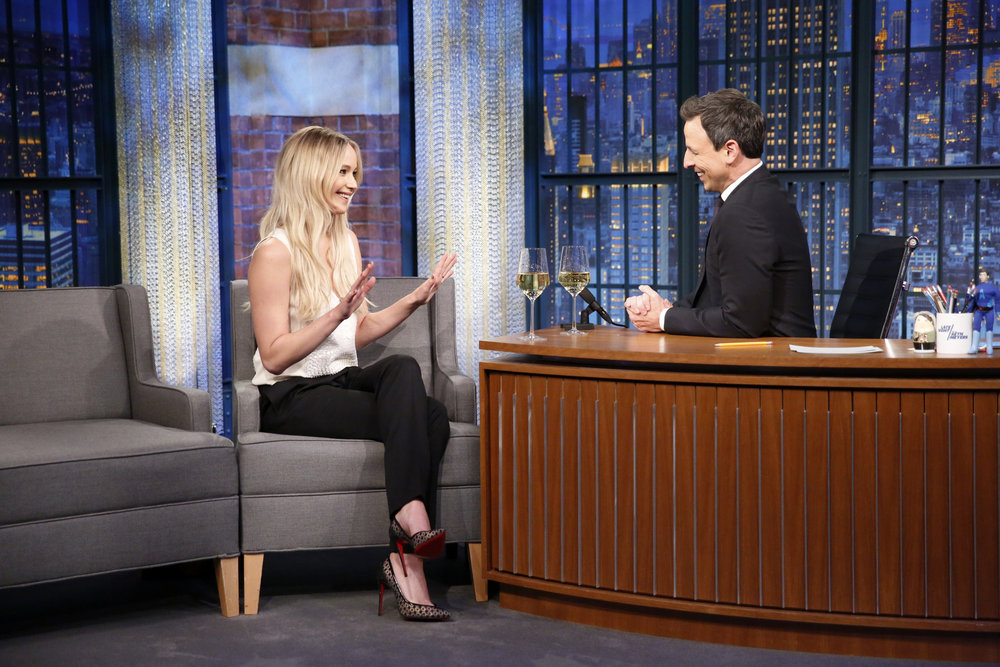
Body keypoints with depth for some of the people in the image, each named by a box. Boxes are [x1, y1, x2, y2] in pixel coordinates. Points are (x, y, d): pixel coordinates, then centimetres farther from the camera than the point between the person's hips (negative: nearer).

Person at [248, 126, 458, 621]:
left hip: (343, 381, 7)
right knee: (420, 419, -28)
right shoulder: (275, 252, -10)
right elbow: (274, 356, -14)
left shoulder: (346, 242, 16)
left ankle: (405, 558, -32)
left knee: (422, 401, -27)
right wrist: (338, 313, -23)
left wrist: (414, 299, 12)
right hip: (291, 398, -7)